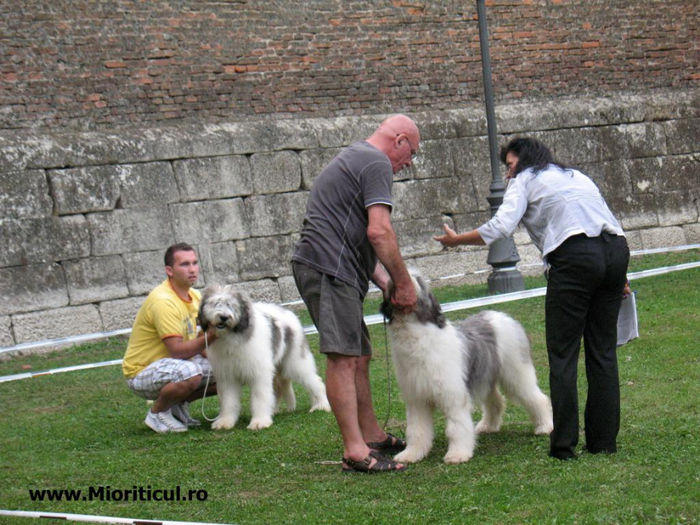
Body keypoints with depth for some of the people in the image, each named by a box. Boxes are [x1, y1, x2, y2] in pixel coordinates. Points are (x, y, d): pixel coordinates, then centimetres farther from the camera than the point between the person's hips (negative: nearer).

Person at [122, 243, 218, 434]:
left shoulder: (194, 296, 5)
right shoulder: (163, 301, -24)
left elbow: (199, 342, 12)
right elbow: (178, 351, -28)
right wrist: (211, 336, -24)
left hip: (174, 365, 9)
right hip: (141, 373, -9)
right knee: (190, 373, -37)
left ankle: (178, 405, 12)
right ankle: (157, 412, -10)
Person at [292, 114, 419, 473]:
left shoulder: (353, 158, 28)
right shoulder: (377, 164, -5)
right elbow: (378, 232, -16)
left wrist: (388, 284, 19)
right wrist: (404, 283, -7)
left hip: (327, 268, 11)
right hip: (329, 268, -11)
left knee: (359, 356, 15)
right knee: (343, 358, -14)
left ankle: (372, 436, 22)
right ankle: (355, 452, -18)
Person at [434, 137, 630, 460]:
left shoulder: (525, 180, 13)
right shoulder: (576, 176, 33)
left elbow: (501, 227, -3)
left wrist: (457, 239, 8)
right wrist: (618, 279, 24)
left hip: (575, 256, -7)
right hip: (617, 250, 7)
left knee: (563, 353, -1)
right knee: (603, 351, 11)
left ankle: (564, 445, -3)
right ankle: (604, 441, 12)